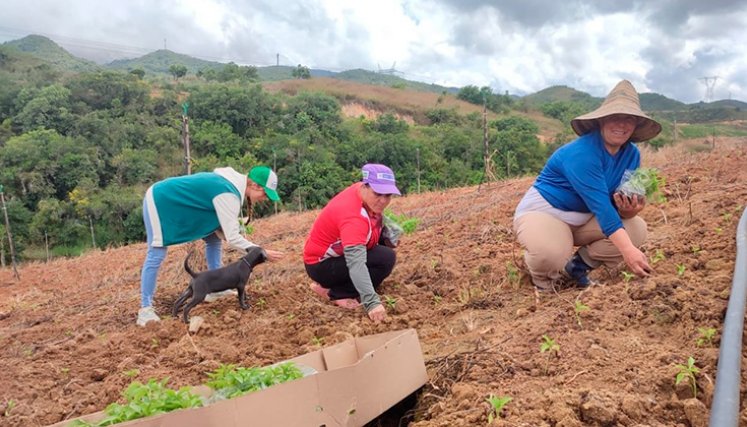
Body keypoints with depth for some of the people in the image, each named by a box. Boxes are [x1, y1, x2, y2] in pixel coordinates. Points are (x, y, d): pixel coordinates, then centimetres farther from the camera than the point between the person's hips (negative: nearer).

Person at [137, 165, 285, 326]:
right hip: (159, 201, -10)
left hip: (176, 203, 10)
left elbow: (217, 225, 3)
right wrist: (262, 252, -26)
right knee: (156, 255, -12)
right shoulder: (228, 195, -30)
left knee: (214, 238, 8)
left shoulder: (232, 183, 0)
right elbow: (232, 238, -31)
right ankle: (145, 309, -5)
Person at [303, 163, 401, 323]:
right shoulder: (353, 216, -36)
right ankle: (336, 293, -11)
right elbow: (356, 263, -46)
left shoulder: (363, 190, -10)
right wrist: (372, 302, -54)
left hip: (341, 250, 10)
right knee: (386, 259, -19)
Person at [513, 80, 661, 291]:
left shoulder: (631, 154, -4)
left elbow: (615, 205, -1)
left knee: (636, 229, -11)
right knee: (552, 254, -38)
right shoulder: (581, 153, -28)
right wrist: (628, 250, -42)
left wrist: (628, 210, -27)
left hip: (583, 218, 8)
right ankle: (542, 274, 1)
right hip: (542, 211, -7)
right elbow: (600, 205, -35)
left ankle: (576, 266, 3)